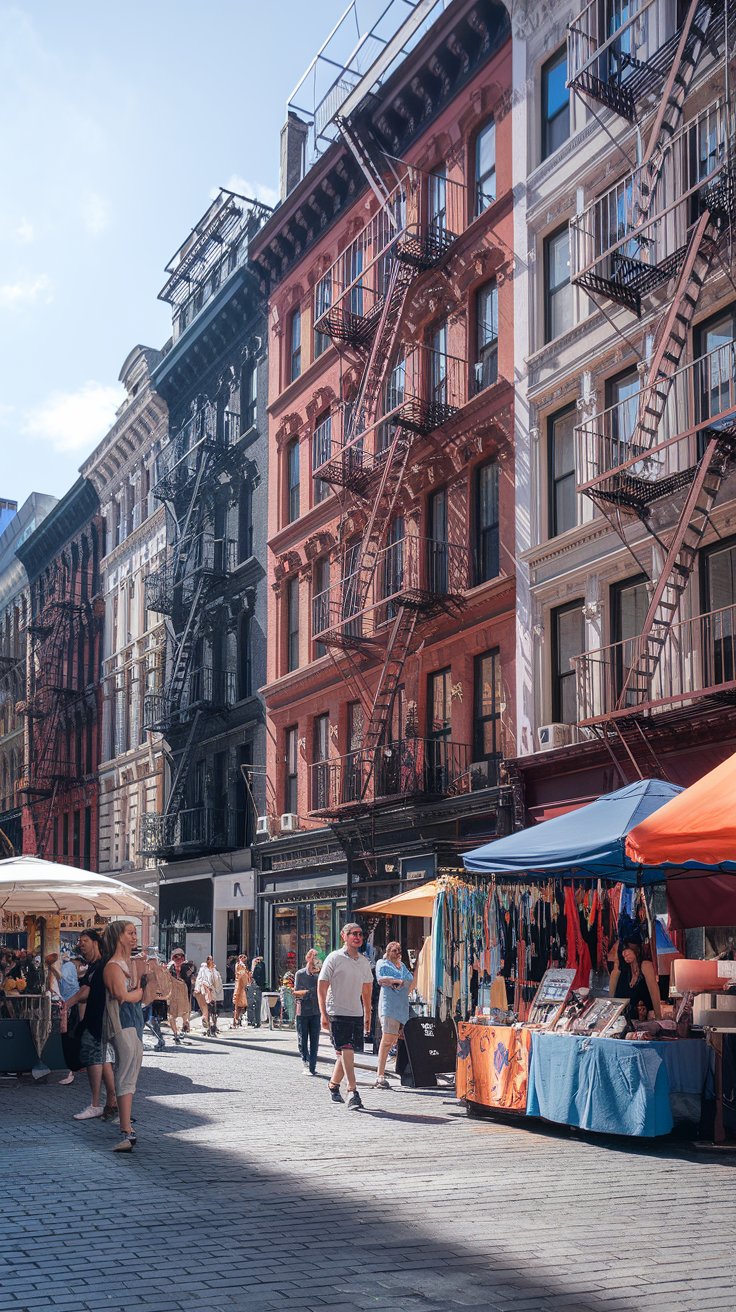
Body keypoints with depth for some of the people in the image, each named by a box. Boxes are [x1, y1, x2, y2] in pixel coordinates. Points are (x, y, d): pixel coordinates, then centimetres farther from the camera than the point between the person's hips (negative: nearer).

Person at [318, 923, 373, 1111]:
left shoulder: (364, 961, 12)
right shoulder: (334, 958, -5)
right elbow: (322, 986, -5)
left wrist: (367, 1014, 18)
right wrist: (323, 1013, -10)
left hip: (357, 1014, 6)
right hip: (337, 1013, -6)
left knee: (345, 1053, 11)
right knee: (346, 1051, -15)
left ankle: (333, 1085, 31)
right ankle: (352, 1093, -16)